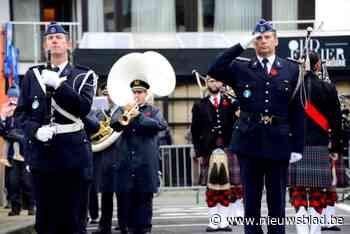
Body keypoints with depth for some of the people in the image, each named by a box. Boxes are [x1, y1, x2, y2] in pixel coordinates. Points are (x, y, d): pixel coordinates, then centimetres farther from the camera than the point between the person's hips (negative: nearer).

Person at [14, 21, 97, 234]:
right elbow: (21, 112, 8)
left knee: (72, 215, 0)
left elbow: (84, 107, -8)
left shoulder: (84, 76, 7)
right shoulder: (32, 75, 12)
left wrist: (58, 84, -14)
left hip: (72, 153, -1)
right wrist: (36, 130, -11)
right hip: (41, 152, 2)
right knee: (45, 215, 2)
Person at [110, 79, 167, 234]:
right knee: (125, 198, 1)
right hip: (125, 162, 2)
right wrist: (124, 114, -22)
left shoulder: (153, 111, 11)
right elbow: (114, 125, -1)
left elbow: (162, 125, -10)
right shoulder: (123, 110, 16)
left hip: (145, 163, -2)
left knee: (144, 198, -1)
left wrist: (139, 115, -22)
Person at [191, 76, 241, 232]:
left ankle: (223, 221, 5)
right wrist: (198, 152, 0)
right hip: (208, 150, 0)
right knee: (211, 186, 0)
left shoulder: (230, 102, 11)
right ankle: (213, 222, 3)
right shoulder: (199, 106, 9)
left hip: (228, 149, 0)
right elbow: (195, 131, 6)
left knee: (226, 186, 0)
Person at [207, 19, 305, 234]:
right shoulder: (241, 68, 7)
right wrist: (242, 46, -10)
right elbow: (214, 71, -10)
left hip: (278, 143, 0)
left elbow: (298, 111, 5)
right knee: (251, 198, 5)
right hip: (249, 143, 0)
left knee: (277, 199, 5)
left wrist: (298, 147, -1)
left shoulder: (291, 69, 6)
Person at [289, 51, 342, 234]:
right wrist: (336, 148, 10)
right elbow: (336, 121, 1)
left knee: (298, 192, 4)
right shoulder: (328, 89, -2)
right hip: (319, 148, -1)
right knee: (318, 193, 5)